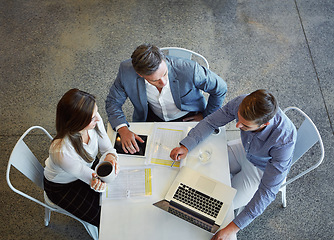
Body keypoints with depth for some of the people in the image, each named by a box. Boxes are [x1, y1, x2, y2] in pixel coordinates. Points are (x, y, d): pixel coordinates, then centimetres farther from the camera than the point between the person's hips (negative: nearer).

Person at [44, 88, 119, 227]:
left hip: (88, 167, 5)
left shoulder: (94, 121, -29)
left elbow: (105, 145, -14)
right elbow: (86, 175, -30)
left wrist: (110, 155, -37)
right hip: (63, 187, -5)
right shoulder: (62, 152, -43)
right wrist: (97, 184, -52)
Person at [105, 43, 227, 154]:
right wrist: (123, 129, -27)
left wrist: (206, 116, -7)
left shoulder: (189, 70, -34)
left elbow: (220, 88, -16)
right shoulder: (126, 71, -28)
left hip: (188, 117, -2)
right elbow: (113, 102, -11)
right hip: (153, 116, 3)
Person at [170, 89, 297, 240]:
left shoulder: (284, 140, -43)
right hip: (245, 150, 5)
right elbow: (211, 122, -14)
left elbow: (268, 191, -37)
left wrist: (234, 227, -39)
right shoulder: (242, 103, -32)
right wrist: (186, 146, -28)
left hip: (262, 170, -4)